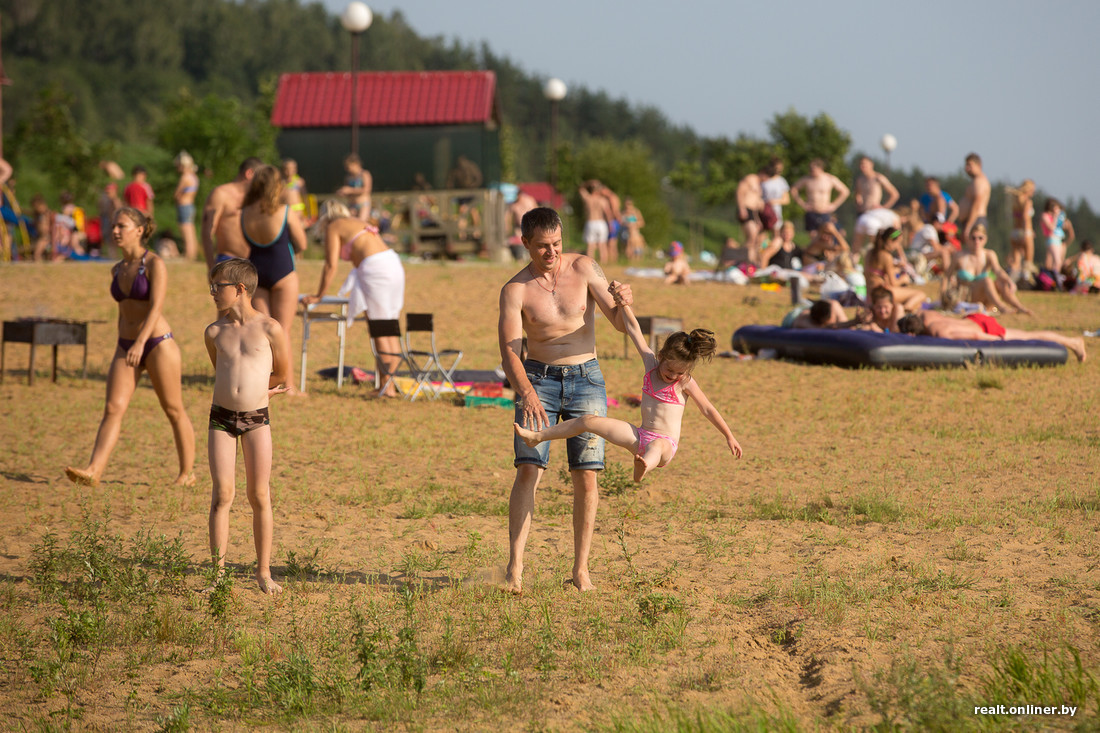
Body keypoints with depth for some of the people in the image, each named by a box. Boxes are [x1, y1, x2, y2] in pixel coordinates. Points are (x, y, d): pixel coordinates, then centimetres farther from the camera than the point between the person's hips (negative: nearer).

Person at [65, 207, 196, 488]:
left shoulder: (155, 265, -10)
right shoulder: (118, 270, 11)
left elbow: (156, 307, -20)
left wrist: (140, 343, -32)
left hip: (158, 344, -6)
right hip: (125, 347, 6)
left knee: (174, 411, 7)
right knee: (113, 409, -10)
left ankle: (187, 473, 20)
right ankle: (93, 472, -22)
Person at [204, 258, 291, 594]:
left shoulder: (270, 329, -6)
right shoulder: (214, 332, 3)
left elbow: (283, 379, 3)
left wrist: (255, 390, 9)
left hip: (257, 418, -2)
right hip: (222, 417, 2)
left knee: (259, 496, 2)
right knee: (222, 494, -4)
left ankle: (264, 572, 11)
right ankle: (218, 571, 0)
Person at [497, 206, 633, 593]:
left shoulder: (583, 268, -3)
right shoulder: (515, 290, -7)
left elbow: (619, 324, -2)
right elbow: (509, 353, -14)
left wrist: (623, 302, -27)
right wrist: (527, 394, -32)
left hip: (586, 378, 1)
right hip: (538, 378, -1)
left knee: (586, 476, -4)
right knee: (529, 470, -15)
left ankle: (581, 569, 5)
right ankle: (514, 567, -16)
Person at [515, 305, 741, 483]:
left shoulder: (686, 383, -6)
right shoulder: (651, 363, 5)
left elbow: (708, 410, 0)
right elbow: (634, 330, 1)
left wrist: (729, 437, 3)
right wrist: (622, 302, -6)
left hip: (664, 445, -5)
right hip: (640, 438, 5)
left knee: (656, 447, -45)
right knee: (589, 421, -4)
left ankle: (644, 467, -80)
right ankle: (537, 437, 2)